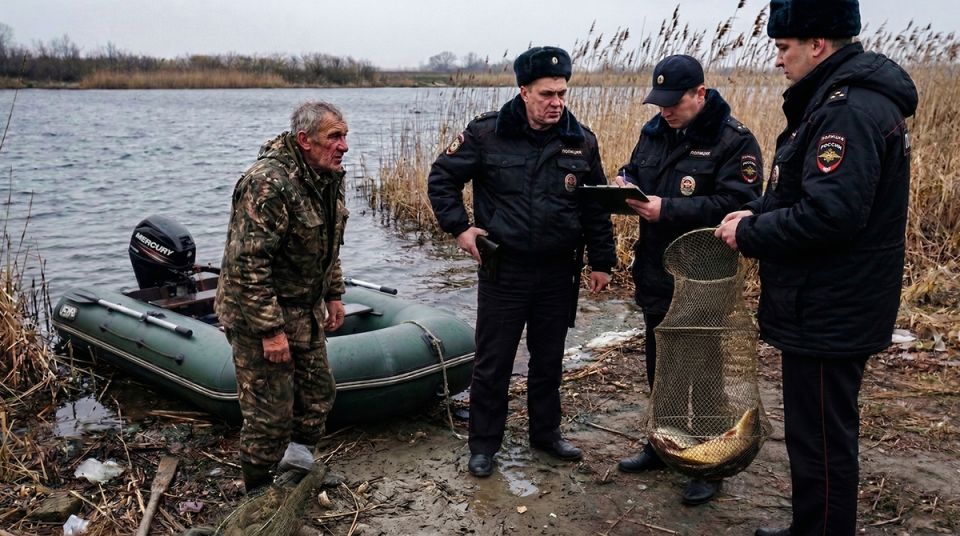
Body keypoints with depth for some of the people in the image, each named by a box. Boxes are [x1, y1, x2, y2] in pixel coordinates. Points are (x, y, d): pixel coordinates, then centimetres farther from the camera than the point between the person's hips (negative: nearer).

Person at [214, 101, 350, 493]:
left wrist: (333, 294, 16)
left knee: (318, 395, 19)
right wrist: (270, 330, -27)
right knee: (271, 414, 0)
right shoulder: (268, 183, -27)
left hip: (305, 312, 9)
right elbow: (249, 264, -29)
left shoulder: (329, 175, 3)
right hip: (259, 317, -9)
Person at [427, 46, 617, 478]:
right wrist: (459, 227, -7)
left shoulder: (581, 141, 2)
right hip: (503, 269, -3)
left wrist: (602, 261, 8)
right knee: (492, 363, 5)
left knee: (549, 360, 16)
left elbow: (597, 207, 8)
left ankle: (546, 433, 34)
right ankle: (484, 445, 20)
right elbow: (441, 178, 1)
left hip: (559, 272, 3)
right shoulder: (487, 134, -8)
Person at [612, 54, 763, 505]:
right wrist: (626, 181, -6)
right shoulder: (654, 131, 7)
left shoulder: (733, 141, -15)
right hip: (655, 275, 7)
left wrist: (668, 210, -28)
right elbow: (635, 169, 18)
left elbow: (735, 204, -24)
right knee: (659, 367, 18)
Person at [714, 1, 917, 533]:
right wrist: (756, 212, 4)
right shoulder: (838, 96, 12)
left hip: (829, 315, -11)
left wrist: (748, 235, -16)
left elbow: (829, 214, -30)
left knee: (821, 440, 2)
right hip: (828, 308, 11)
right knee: (819, 431, 22)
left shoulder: (849, 109, -22)